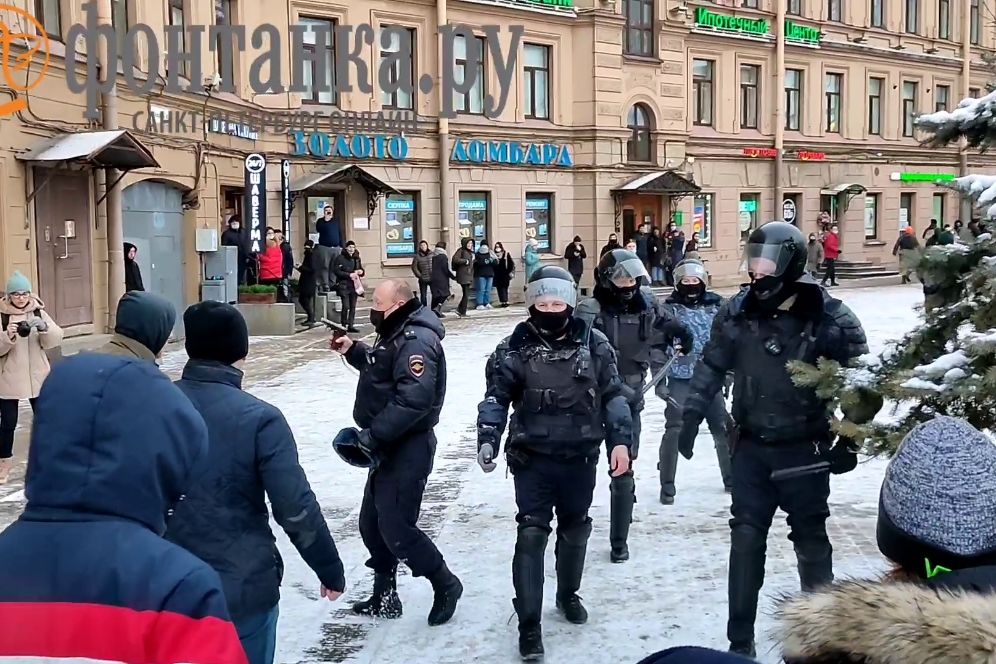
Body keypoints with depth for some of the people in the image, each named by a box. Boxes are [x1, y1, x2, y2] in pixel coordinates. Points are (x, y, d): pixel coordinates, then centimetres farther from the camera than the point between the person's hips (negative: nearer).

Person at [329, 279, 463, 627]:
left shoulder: (416, 340, -21)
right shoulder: (397, 334, 13)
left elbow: (413, 400, -31)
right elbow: (380, 369, 31)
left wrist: (372, 434, -27)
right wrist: (352, 350, 15)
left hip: (408, 449, -11)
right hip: (390, 447, 11)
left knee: (396, 528, -7)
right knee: (371, 523, 15)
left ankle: (445, 585, 12)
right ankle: (384, 597, 28)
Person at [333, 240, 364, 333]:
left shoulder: (357, 258, 14)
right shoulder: (340, 258, -5)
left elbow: (361, 270, 24)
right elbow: (336, 271, -12)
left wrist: (361, 272, -1)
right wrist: (349, 275, -18)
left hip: (354, 286, 6)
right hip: (344, 286, -6)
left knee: (353, 307, 6)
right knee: (346, 306, -10)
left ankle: (351, 325, 12)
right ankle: (343, 325, 0)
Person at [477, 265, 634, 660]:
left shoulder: (594, 345, -1)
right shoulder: (515, 349, -6)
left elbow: (613, 396, 4)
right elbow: (496, 398, -4)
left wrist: (620, 441, -3)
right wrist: (487, 440, -17)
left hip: (581, 458, 3)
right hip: (533, 459, -2)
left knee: (575, 529, 19)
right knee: (531, 534, -7)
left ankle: (568, 594, 43)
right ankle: (529, 623, 2)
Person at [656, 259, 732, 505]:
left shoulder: (716, 306, 6)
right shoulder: (669, 309, -2)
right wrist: (658, 379, -9)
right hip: (680, 380, -3)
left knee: (723, 429, 9)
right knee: (674, 430, -8)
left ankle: (731, 477, 25)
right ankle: (667, 485, 3)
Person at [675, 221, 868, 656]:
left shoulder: (828, 317, -12)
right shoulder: (737, 311, -2)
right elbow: (711, 366, 10)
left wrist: (849, 440, -7)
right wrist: (691, 414, 4)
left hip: (805, 449, -3)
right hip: (751, 446, 3)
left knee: (810, 538, 11)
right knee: (746, 537, 5)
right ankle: (740, 641, 15)